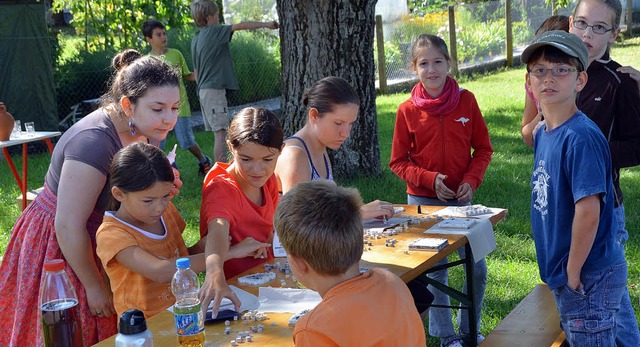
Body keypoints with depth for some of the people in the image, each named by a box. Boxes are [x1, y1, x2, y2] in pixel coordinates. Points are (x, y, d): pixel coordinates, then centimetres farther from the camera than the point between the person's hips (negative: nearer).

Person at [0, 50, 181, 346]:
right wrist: (95, 286, -19)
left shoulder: (146, 132, -5)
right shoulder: (93, 143, -32)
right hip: (58, 247, -8)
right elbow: (69, 226, -28)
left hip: (99, 240, 8)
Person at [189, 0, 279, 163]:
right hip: (214, 90, -9)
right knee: (220, 133, -9)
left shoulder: (196, 39, 16)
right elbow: (241, 26, -10)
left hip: (203, 90, 9)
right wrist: (267, 24, -1)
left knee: (218, 133, 12)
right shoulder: (213, 32, -9)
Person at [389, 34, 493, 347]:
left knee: (477, 268, 4)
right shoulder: (407, 111, -7)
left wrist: (471, 180, -10)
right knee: (434, 270, 6)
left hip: (461, 198, 2)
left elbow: (483, 148, 4)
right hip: (423, 200, -1)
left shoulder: (466, 100, -3)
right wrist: (430, 179, -15)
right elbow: (398, 162, -1)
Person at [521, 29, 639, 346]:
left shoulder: (581, 137, -21)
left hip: (590, 278, -9)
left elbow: (588, 212, -25)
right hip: (562, 274, 9)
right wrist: (563, 272, 11)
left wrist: (573, 273, -17)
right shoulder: (543, 135, 6)